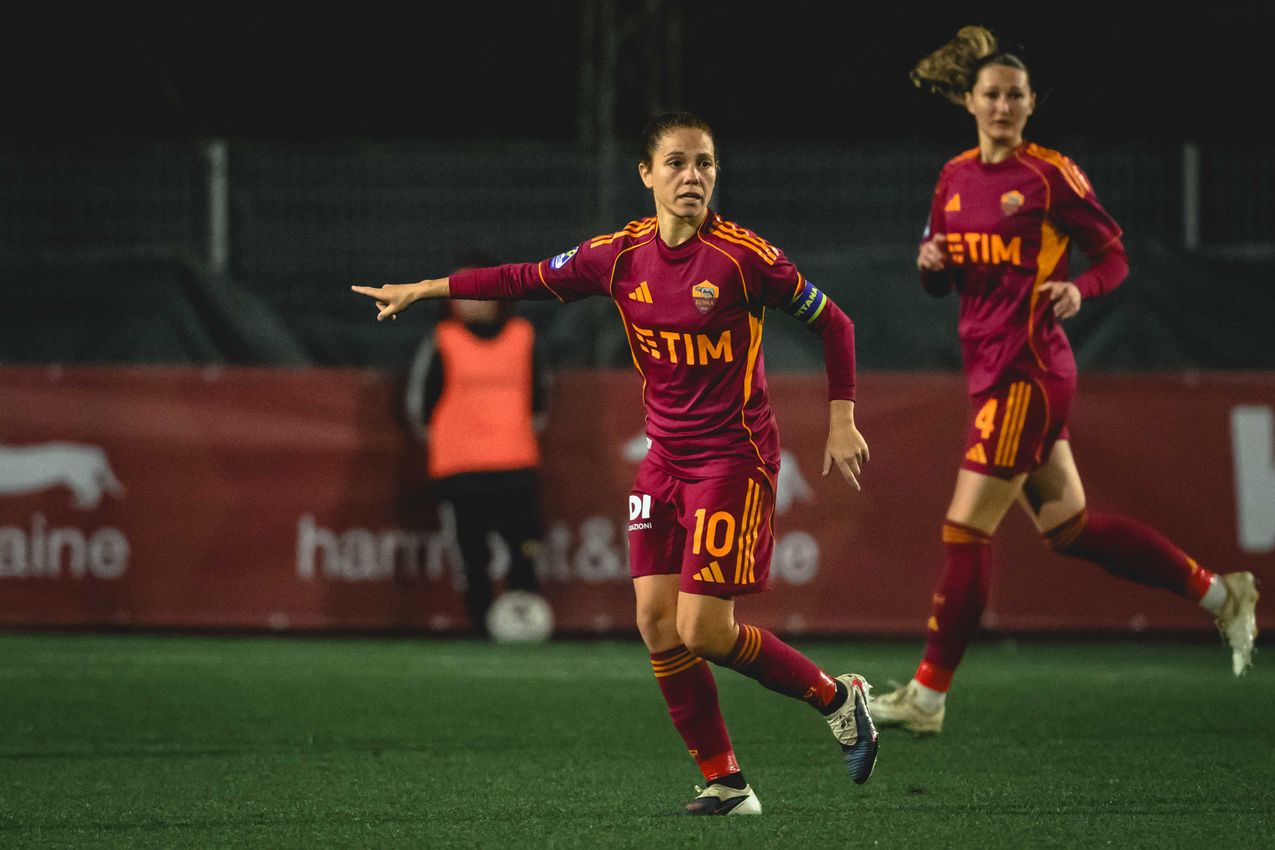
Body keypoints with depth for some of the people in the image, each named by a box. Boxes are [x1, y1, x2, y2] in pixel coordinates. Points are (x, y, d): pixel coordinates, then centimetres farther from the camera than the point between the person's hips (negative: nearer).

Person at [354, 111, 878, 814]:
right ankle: (724, 782, 5)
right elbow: (527, 279, 10)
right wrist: (424, 290, 8)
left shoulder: (744, 257, -14)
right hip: (665, 458, 6)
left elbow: (831, 322, -4)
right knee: (656, 619, -3)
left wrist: (841, 423, -4)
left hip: (734, 457, -6)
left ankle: (838, 698, 10)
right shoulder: (621, 257, 0)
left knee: (703, 630, -12)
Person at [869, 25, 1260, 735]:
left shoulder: (1051, 175, -7)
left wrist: (1078, 290, -22)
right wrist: (932, 263, -4)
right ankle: (1217, 592, 23)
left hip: (1029, 372, -8)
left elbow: (1114, 255, -3)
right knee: (1070, 528, 11)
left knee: (967, 530, -7)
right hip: (991, 371, 8)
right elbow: (940, 283, 18)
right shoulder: (955, 179, 12)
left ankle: (929, 695, -1)